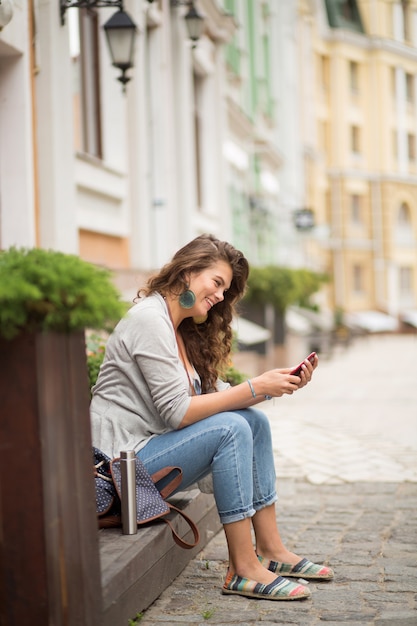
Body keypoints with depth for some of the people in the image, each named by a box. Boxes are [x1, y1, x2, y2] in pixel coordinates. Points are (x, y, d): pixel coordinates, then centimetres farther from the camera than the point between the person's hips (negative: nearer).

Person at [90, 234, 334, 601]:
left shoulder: (185, 330, 15)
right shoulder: (149, 319, -16)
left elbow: (215, 395, 9)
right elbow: (178, 412, -22)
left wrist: (279, 386, -3)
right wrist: (255, 388, -19)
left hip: (153, 446, 10)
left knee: (254, 420, 1)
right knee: (231, 428, -24)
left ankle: (271, 550, 4)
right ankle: (243, 570, -20)